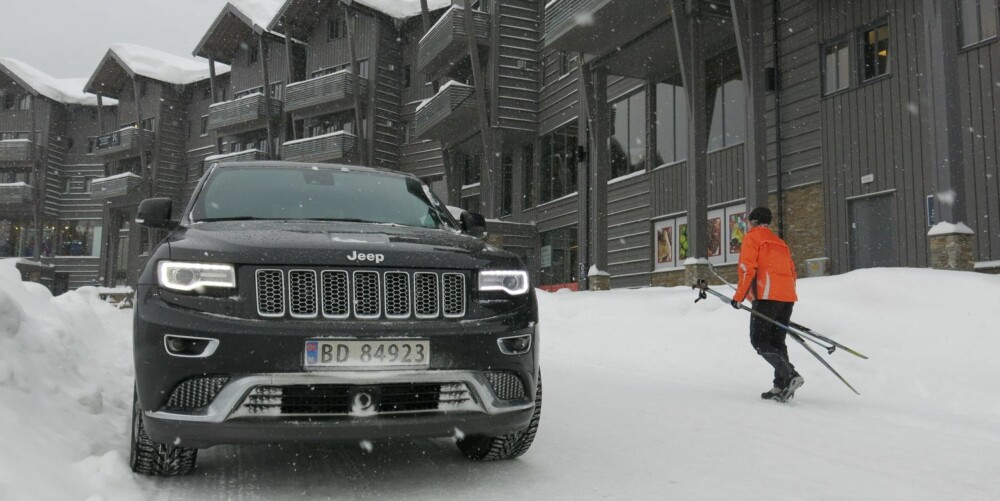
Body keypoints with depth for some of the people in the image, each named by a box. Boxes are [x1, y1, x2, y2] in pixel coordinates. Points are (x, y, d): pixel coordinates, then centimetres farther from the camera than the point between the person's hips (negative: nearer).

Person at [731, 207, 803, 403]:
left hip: (768, 295, -7)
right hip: (788, 297, 8)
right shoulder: (780, 242, 27)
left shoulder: (753, 236, 5)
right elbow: (792, 273, 24)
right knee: (777, 342, 10)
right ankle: (781, 386, 1)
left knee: (759, 341, -6)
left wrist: (739, 296, -6)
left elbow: (748, 267, -8)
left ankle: (790, 375, -22)